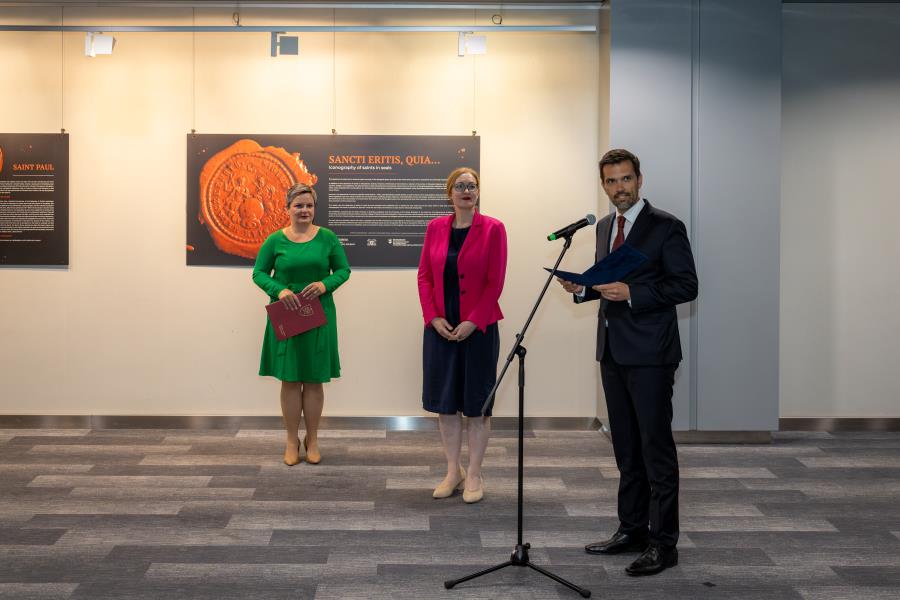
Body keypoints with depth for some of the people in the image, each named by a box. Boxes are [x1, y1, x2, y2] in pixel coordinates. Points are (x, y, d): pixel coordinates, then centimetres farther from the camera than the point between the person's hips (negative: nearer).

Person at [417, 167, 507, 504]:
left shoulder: (492, 229, -5)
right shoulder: (435, 228, 6)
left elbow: (495, 282, -8)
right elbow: (424, 275, 5)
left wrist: (472, 322, -14)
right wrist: (434, 317, -6)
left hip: (478, 327, -3)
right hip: (441, 327, 4)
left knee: (476, 401, 5)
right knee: (445, 400, 8)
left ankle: (474, 475, 16)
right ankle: (453, 472, 22)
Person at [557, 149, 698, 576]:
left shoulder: (666, 227, -8)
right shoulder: (604, 227, 14)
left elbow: (686, 286, -12)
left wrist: (632, 293, -21)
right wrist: (583, 287, 2)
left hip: (649, 353, -7)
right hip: (613, 350, 8)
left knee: (656, 448, -3)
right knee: (626, 448, 14)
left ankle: (663, 543, 4)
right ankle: (632, 529, 24)